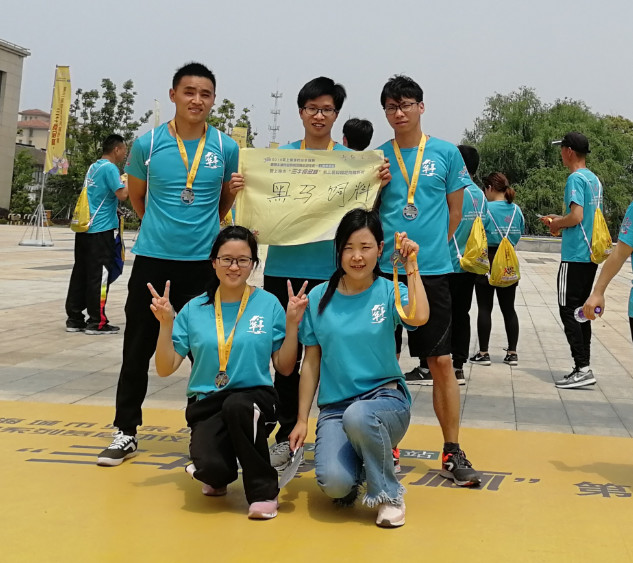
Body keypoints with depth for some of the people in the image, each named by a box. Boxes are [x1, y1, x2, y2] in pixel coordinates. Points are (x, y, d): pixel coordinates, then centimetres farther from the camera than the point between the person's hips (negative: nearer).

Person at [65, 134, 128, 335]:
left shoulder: (94, 167, 16)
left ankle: (74, 319, 11)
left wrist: (124, 178, 21)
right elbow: (122, 195, -19)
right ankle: (96, 322, -1)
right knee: (99, 275, -4)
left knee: (81, 273, 9)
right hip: (101, 229, -9)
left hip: (85, 228, 9)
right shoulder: (110, 168, -11)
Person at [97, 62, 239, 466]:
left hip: (203, 262, 0)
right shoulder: (148, 144, -2)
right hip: (152, 259, 0)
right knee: (137, 349, 7)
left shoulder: (226, 147, -1)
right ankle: (126, 433, 20)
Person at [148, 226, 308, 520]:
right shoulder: (194, 309, 5)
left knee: (236, 405, -38)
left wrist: (292, 324, -8)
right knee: (209, 467, -29)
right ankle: (220, 476, 14)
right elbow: (165, 369, 4)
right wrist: (166, 323, -8)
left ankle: (263, 489, -15)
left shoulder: (268, 305, 2)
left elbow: (284, 368, 4)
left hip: (255, 398, -1)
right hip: (207, 405, 1)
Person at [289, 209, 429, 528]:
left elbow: (419, 317, -25)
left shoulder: (389, 292, -1)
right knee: (333, 483, -27)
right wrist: (302, 420, 5)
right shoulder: (319, 298, 4)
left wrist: (411, 266, -21)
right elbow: (311, 363, 8)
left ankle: (389, 495, -10)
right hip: (334, 407, 1)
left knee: (357, 416, -39)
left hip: (386, 397, -1)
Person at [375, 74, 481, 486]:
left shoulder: (446, 153, 3)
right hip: (385, 269, 2)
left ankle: (453, 452, 8)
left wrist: (430, 248, 5)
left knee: (441, 361, -1)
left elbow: (455, 211, 8)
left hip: (432, 270, -1)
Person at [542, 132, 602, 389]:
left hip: (574, 256, -9)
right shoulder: (595, 180, 15)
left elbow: (576, 216, -22)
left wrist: (557, 224, -4)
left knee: (568, 311, -6)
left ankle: (583, 368, -10)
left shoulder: (575, 179, -13)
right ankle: (583, 367, 14)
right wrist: (560, 220, 19)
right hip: (590, 255, 9)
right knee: (580, 310, 12)